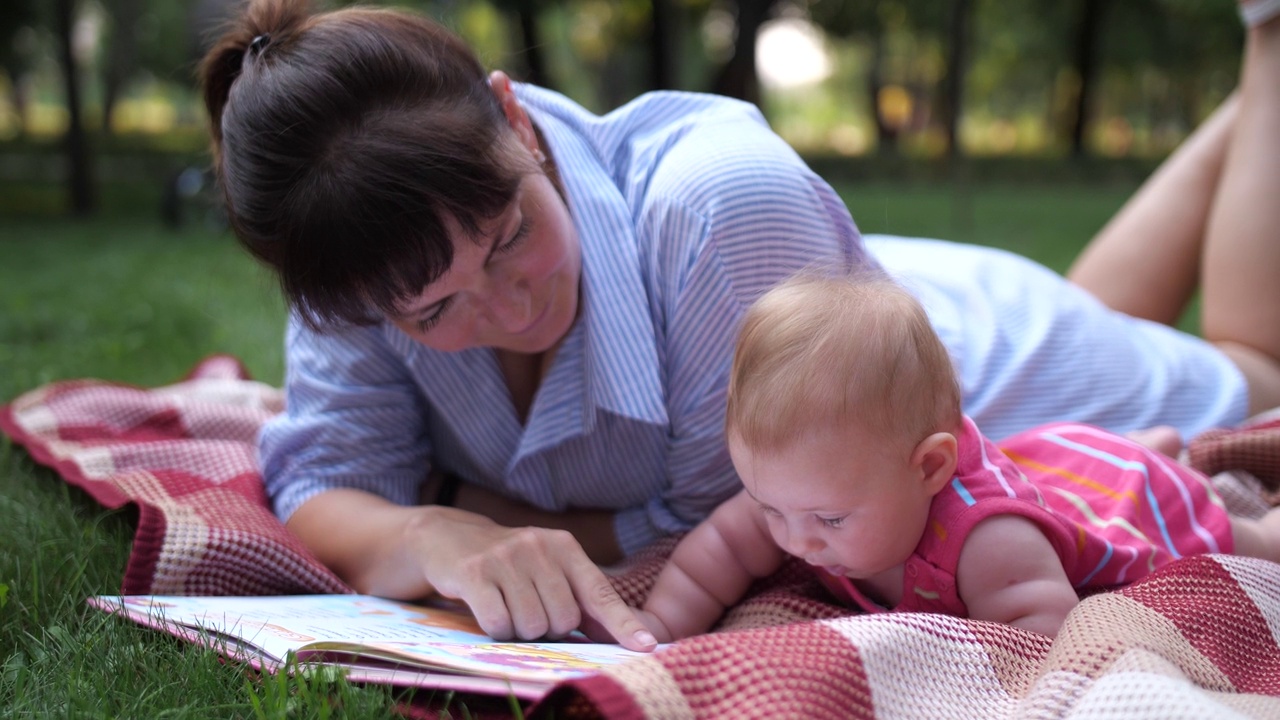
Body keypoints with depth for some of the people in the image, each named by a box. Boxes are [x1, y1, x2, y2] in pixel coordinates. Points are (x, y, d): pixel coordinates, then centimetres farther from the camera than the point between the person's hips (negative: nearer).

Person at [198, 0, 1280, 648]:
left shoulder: (726, 208, -47)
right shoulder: (376, 265, -31)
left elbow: (723, 529, -37)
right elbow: (321, 485, -31)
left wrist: (493, 509, -32)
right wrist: (440, 542, -51)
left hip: (973, 347, -4)